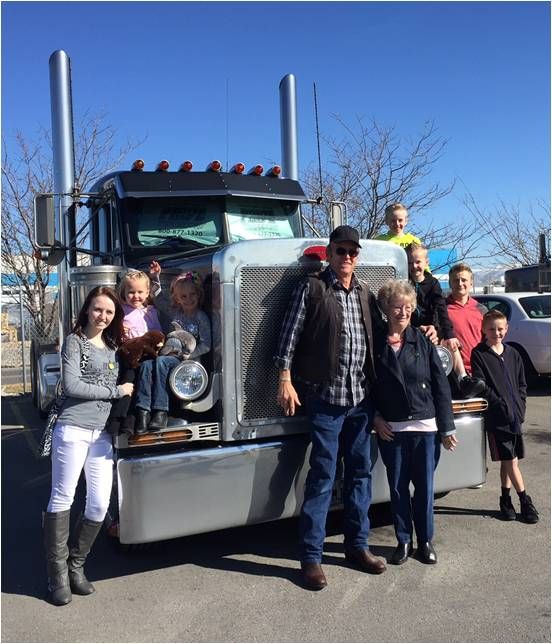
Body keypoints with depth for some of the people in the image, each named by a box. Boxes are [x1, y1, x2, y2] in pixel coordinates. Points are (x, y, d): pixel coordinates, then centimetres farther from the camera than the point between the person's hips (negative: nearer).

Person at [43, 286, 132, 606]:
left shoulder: (113, 346, 17)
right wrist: (116, 391, -5)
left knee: (100, 505, 3)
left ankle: (76, 566, 21)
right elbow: (72, 385, -9)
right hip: (73, 429, -5)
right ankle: (58, 573, 12)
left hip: (102, 433, 6)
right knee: (62, 498, 1)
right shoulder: (75, 341, 1)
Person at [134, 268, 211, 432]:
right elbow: (159, 298, 20)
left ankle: (160, 411, -36)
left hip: (187, 360, -4)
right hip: (168, 355, 4)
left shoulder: (201, 317, 2)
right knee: (146, 364, -27)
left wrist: (188, 355, -14)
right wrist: (155, 277, 7)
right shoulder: (173, 312, 14)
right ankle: (143, 411, -36)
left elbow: (205, 345, -3)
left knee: (161, 361, -33)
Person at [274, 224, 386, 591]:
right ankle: (311, 557, 6)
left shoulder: (366, 295, 15)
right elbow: (291, 335, -6)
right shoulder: (312, 289, -1)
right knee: (323, 475, -4)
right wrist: (286, 379, -13)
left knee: (360, 471, 12)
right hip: (326, 395, -6)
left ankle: (357, 546, 26)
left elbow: (377, 339, 19)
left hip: (362, 396, 6)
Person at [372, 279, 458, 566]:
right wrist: (376, 418, -4)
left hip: (425, 427, 0)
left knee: (425, 487, 8)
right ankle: (403, 541, 25)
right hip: (390, 429, 1)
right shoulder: (376, 344, -1)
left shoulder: (423, 342, -2)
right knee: (397, 488, 10)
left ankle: (425, 541, 26)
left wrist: (447, 428, -3)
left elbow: (441, 386, -1)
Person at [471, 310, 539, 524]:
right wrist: (502, 404, -13)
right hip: (496, 416, -5)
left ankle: (505, 499, 22)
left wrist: (520, 406, 1)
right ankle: (525, 501, 6)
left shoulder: (513, 354, 11)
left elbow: (522, 384, 14)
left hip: (515, 415, 5)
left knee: (508, 460, 11)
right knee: (510, 459, -4)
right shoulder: (478, 354, -4)